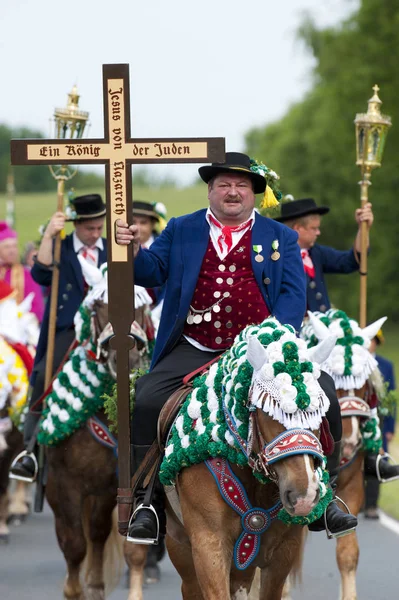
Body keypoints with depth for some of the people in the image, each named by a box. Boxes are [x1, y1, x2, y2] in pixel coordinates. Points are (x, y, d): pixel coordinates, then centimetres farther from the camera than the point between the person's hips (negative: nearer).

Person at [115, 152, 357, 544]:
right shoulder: (180, 231, 14)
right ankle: (146, 502, -8)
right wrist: (134, 251, -18)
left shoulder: (281, 238, 11)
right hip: (194, 353, 0)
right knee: (146, 400, -21)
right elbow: (152, 272, 5)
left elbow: (293, 295, 1)